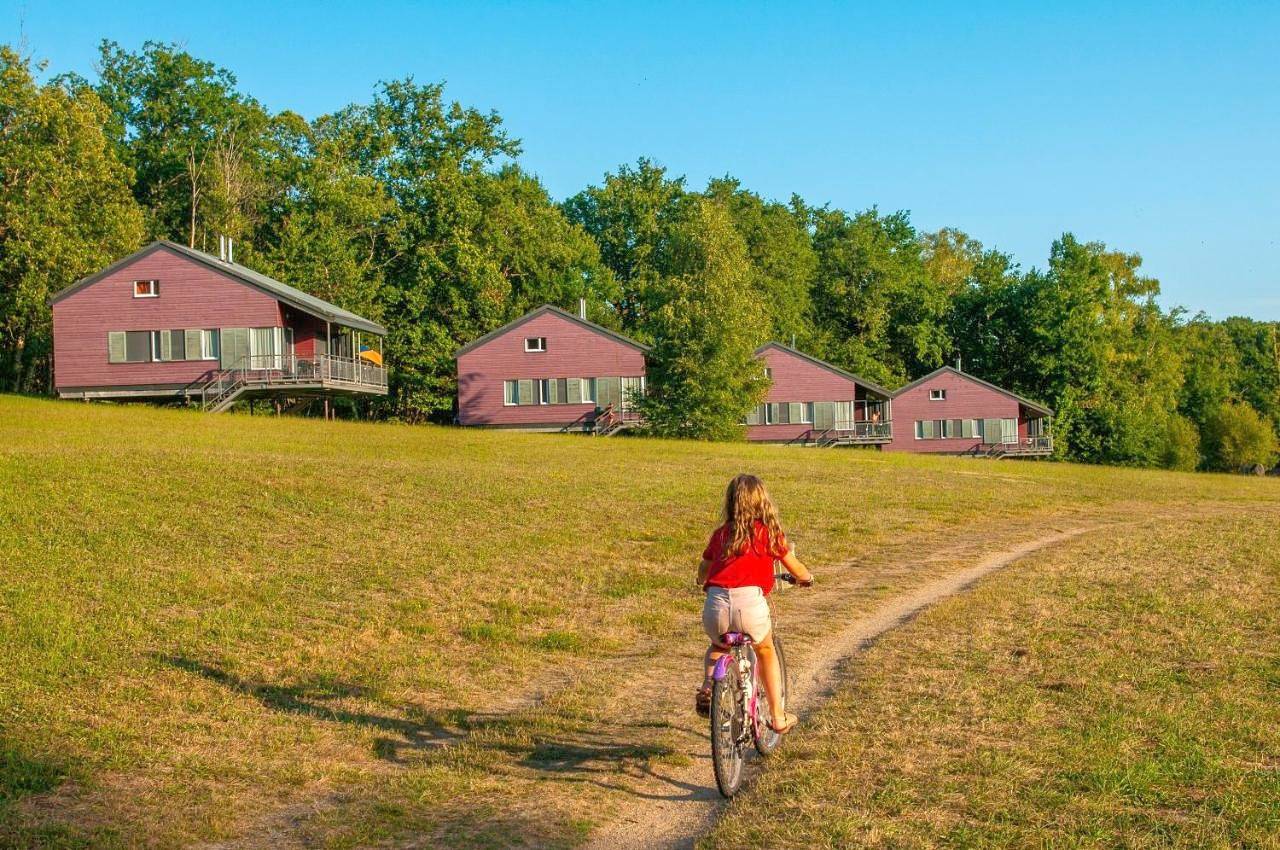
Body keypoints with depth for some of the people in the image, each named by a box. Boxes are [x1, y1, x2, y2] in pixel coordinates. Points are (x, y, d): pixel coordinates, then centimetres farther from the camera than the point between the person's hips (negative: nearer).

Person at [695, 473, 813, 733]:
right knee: (766, 652, 27)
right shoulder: (769, 532, 11)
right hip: (750, 602, -2)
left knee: (717, 646, 35)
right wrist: (806, 577, 42)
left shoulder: (721, 533, 19)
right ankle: (778, 716, 30)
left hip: (716, 602, 2)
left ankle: (707, 686, 10)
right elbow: (797, 570, 19)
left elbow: (702, 573, 27)